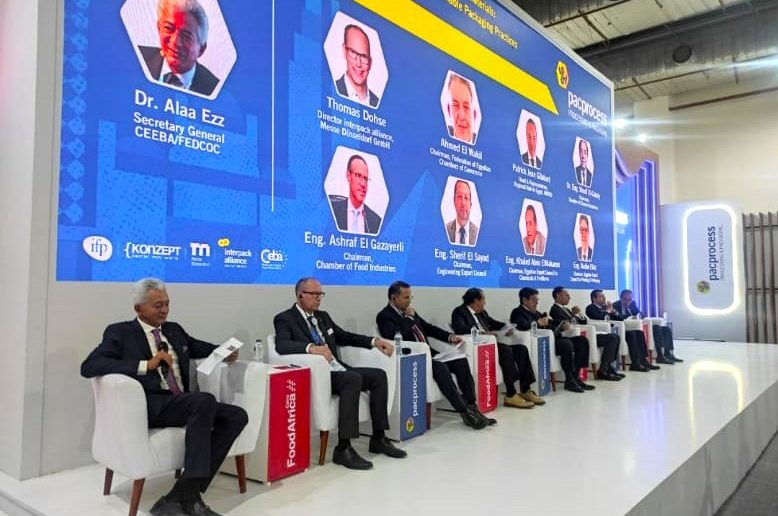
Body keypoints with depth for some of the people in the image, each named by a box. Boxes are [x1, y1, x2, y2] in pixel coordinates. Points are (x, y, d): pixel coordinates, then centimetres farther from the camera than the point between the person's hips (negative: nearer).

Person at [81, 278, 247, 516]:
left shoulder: (174, 330, 23)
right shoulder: (120, 332, 4)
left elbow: (199, 347, 38)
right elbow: (88, 367, -11)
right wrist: (145, 365, -20)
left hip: (181, 404, 7)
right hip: (150, 406, -7)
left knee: (237, 416, -16)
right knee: (205, 400, -33)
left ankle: (182, 494, -19)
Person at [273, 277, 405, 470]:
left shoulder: (323, 316, 20)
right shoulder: (285, 319, -3)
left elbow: (345, 336, 24)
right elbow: (282, 345, -22)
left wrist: (374, 341, 9)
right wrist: (311, 347, -39)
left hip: (337, 370, 8)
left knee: (379, 375, -8)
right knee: (353, 379, -32)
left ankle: (379, 438, -1)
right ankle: (343, 448, -28)